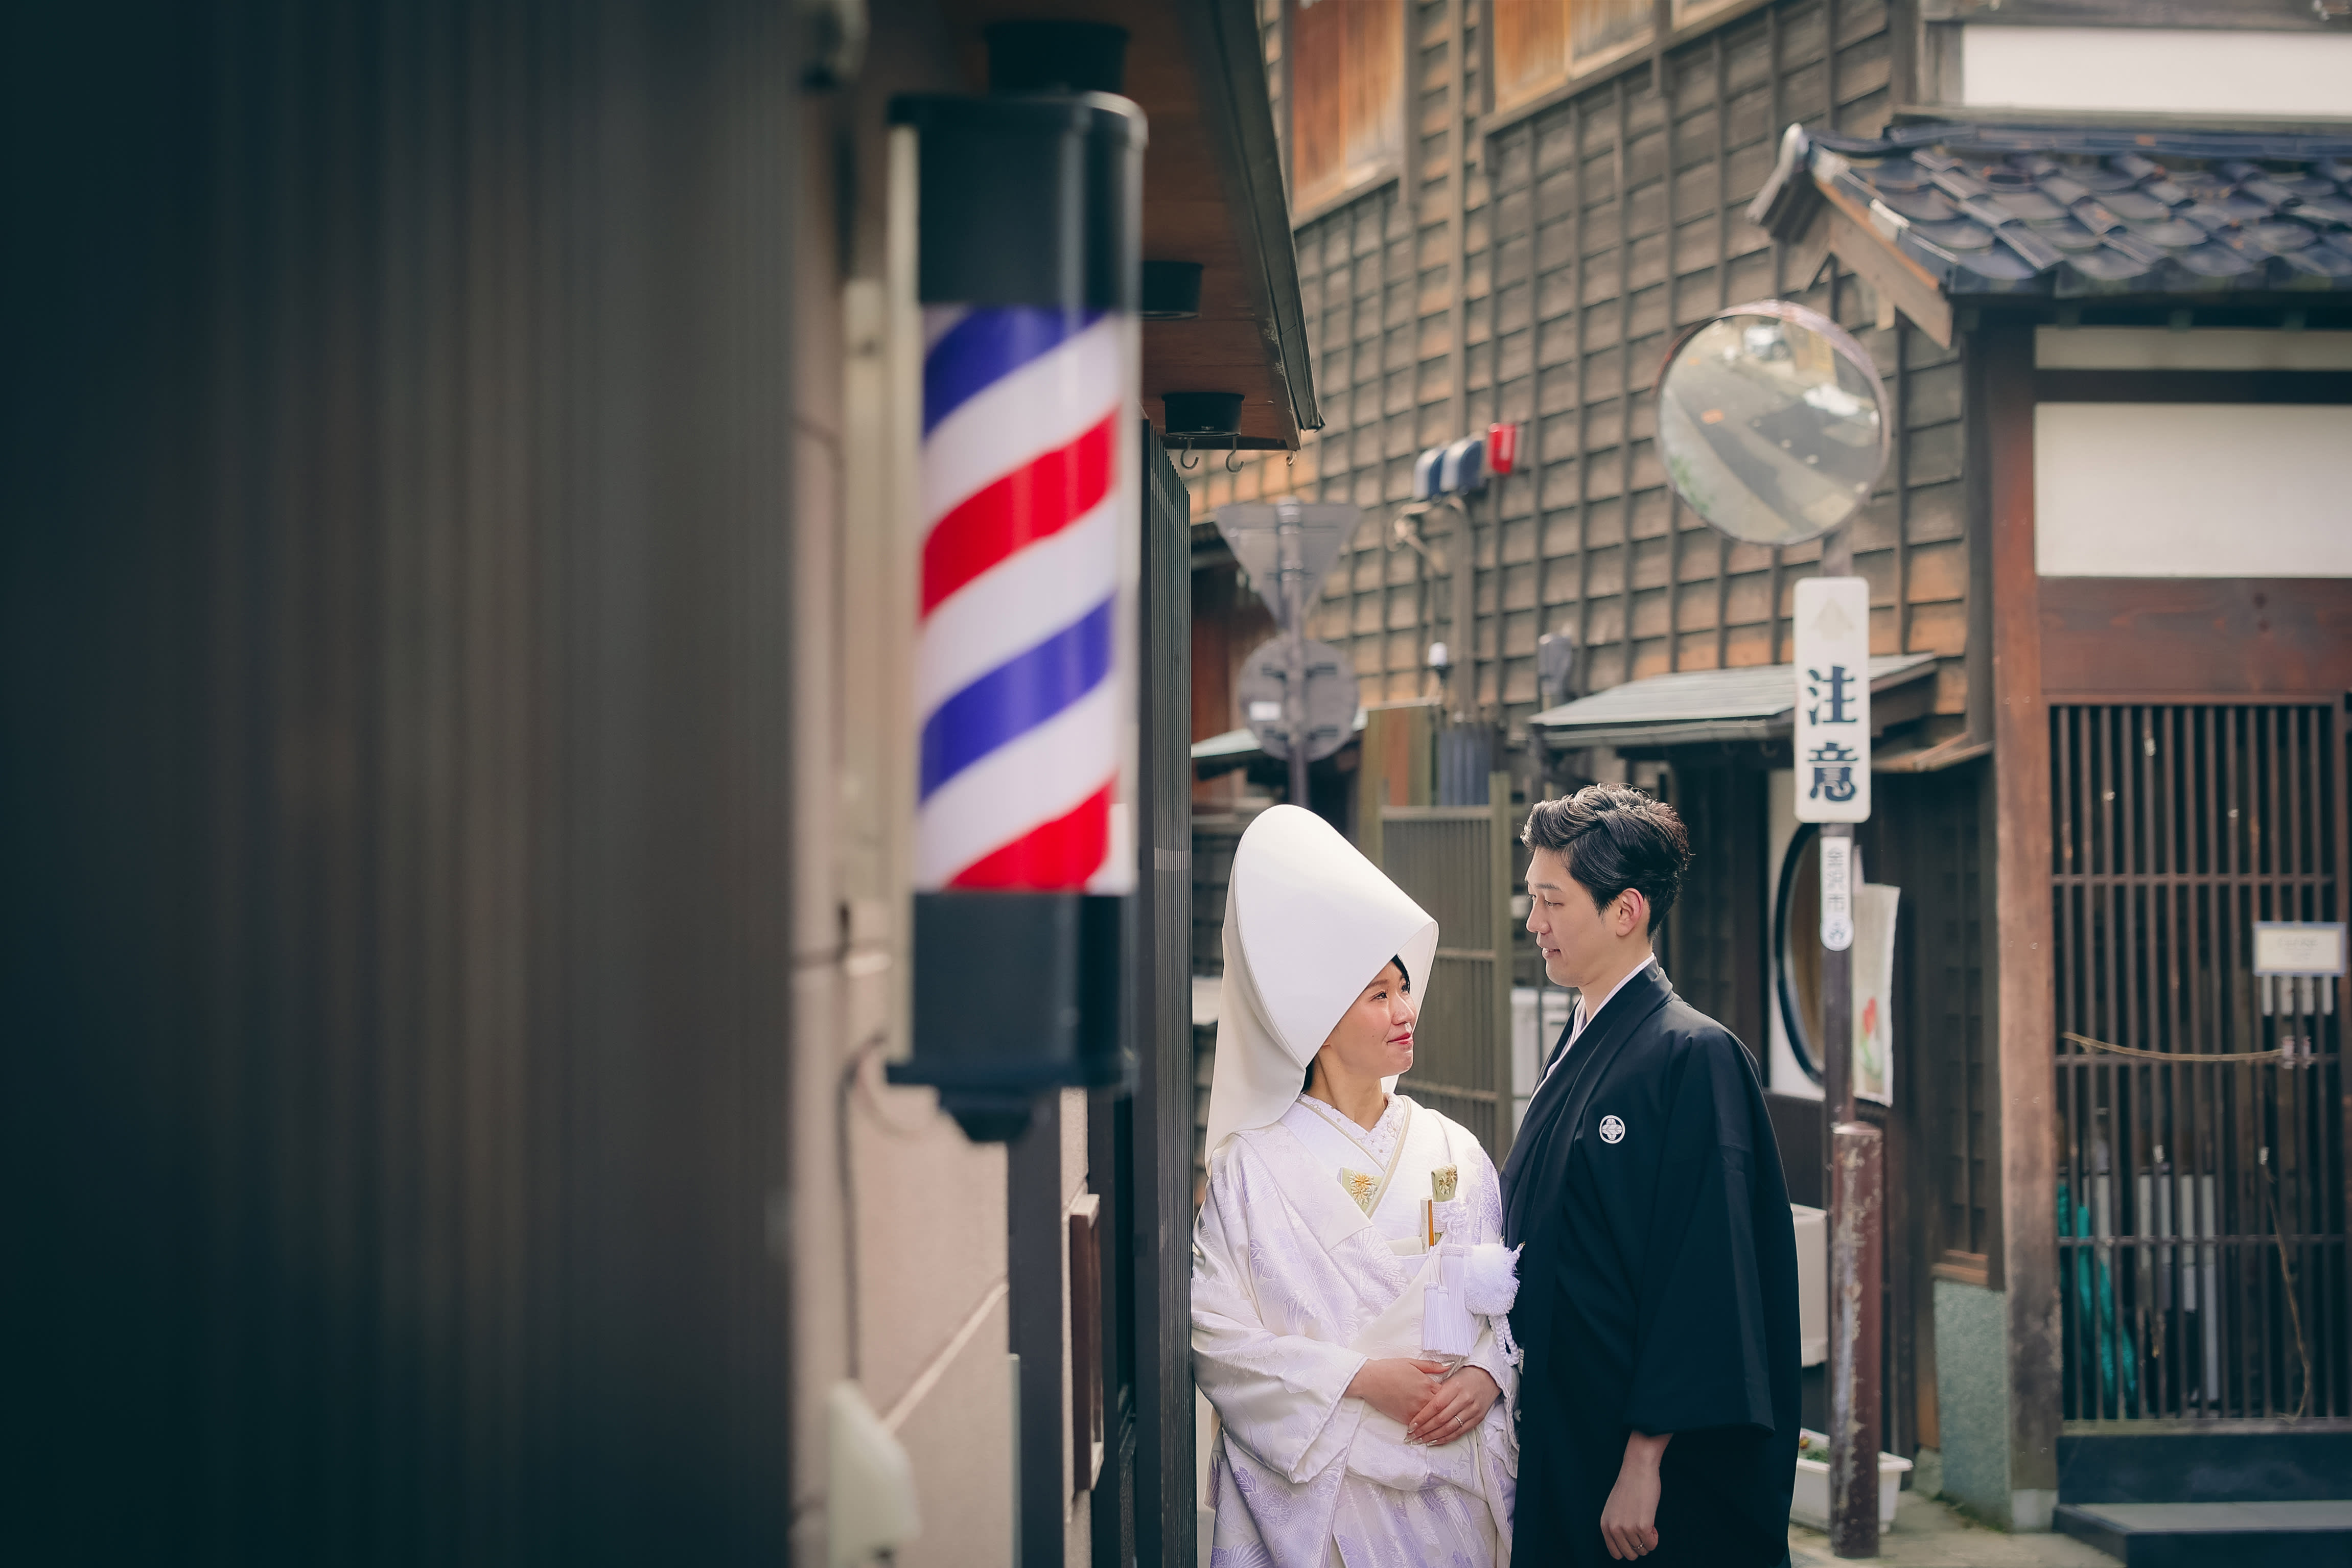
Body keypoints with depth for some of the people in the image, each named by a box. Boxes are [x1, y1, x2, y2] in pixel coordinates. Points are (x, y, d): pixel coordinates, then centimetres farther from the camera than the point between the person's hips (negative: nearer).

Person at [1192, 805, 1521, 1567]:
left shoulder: (1455, 1152, 9)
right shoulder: (1253, 1167, -3)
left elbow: (1510, 1303, 8)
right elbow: (1215, 1333, -8)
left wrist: (1489, 1375, -12)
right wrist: (1360, 1379, -15)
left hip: (1453, 1479, 3)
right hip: (1311, 1488, -3)